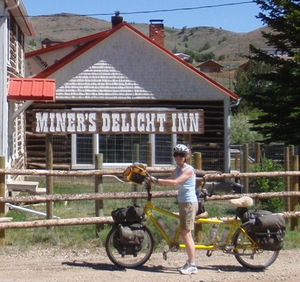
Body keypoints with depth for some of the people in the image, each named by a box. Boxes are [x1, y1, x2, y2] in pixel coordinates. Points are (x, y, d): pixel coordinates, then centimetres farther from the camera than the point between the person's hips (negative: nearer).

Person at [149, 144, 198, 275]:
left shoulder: (189, 169, -14)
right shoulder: (177, 170, 13)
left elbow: (175, 182, -26)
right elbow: (167, 183, 7)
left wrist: (156, 180, -24)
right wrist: (153, 181, -7)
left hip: (189, 203, -9)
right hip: (182, 203, 9)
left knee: (186, 234, -10)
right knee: (186, 234, 13)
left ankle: (192, 265, -7)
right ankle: (190, 262, 21)